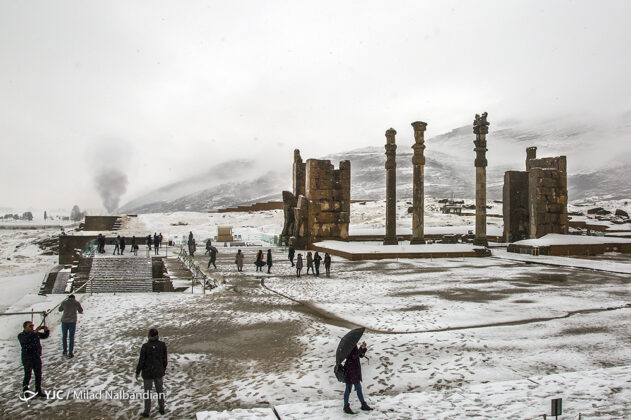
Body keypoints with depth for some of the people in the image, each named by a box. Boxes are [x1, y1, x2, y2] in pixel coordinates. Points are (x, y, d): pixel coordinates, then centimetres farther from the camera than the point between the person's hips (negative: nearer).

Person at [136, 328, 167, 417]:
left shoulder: (145, 346, -21)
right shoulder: (162, 345, -11)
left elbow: (141, 361, -15)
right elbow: (165, 359, -2)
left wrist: (137, 372, -1)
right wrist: (164, 369, 14)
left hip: (148, 373, -3)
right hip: (159, 372, 3)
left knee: (147, 392, 12)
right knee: (160, 390, 19)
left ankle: (147, 412, 23)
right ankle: (161, 409, 31)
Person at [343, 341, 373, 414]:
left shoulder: (354, 346, 10)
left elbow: (361, 355, 14)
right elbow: (354, 356, -29)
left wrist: (364, 348, -3)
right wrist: (361, 348, -31)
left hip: (356, 371, 9)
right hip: (350, 370, -9)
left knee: (358, 388, 16)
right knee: (348, 389, 1)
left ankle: (363, 405, 25)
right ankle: (346, 407, 11)